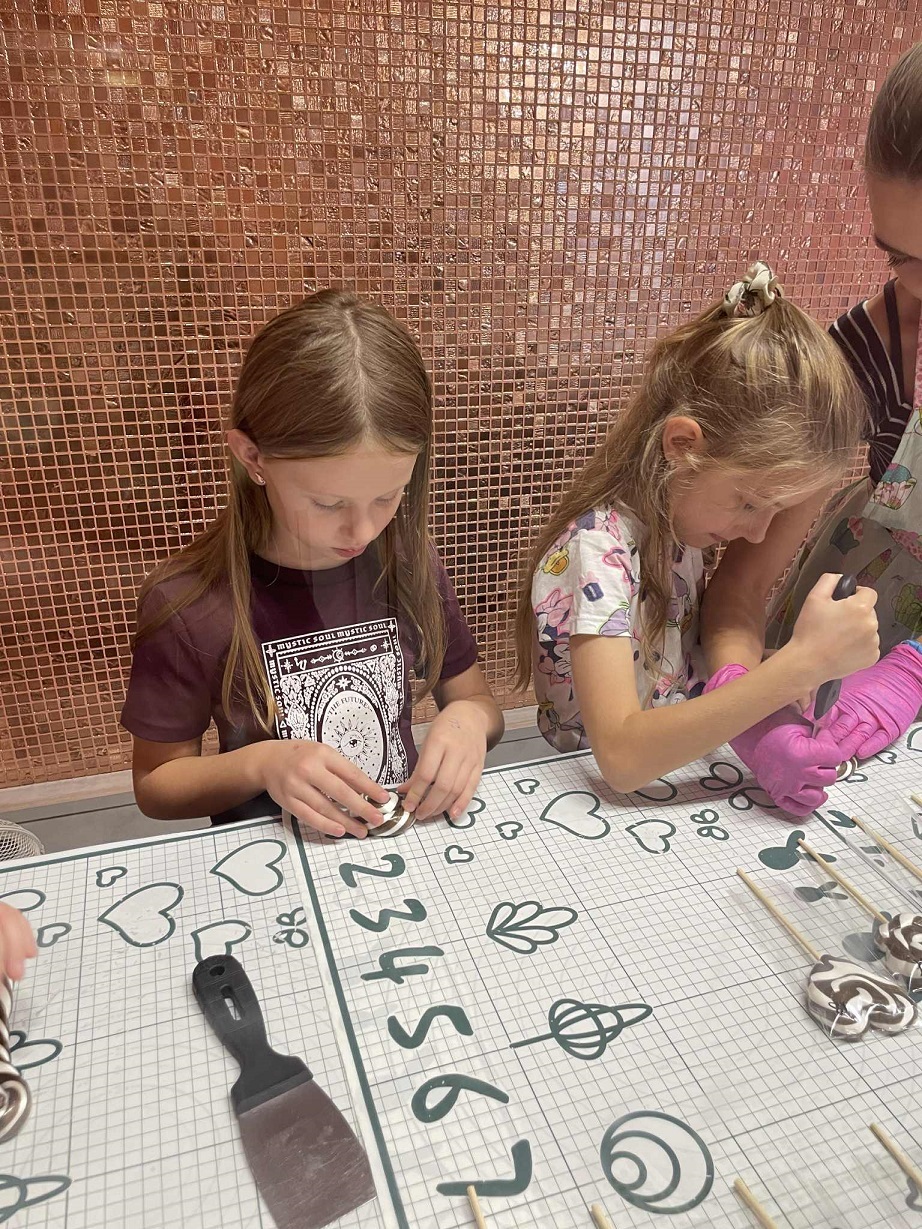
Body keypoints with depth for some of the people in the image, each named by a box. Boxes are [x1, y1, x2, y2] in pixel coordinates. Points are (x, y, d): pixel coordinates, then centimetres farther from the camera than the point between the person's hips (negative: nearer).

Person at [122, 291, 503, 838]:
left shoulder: (409, 563, -6)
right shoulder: (187, 604, -15)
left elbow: (481, 702, 6)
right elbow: (156, 785, -3)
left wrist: (469, 718, -15)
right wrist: (258, 765, -19)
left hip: (408, 837, 3)